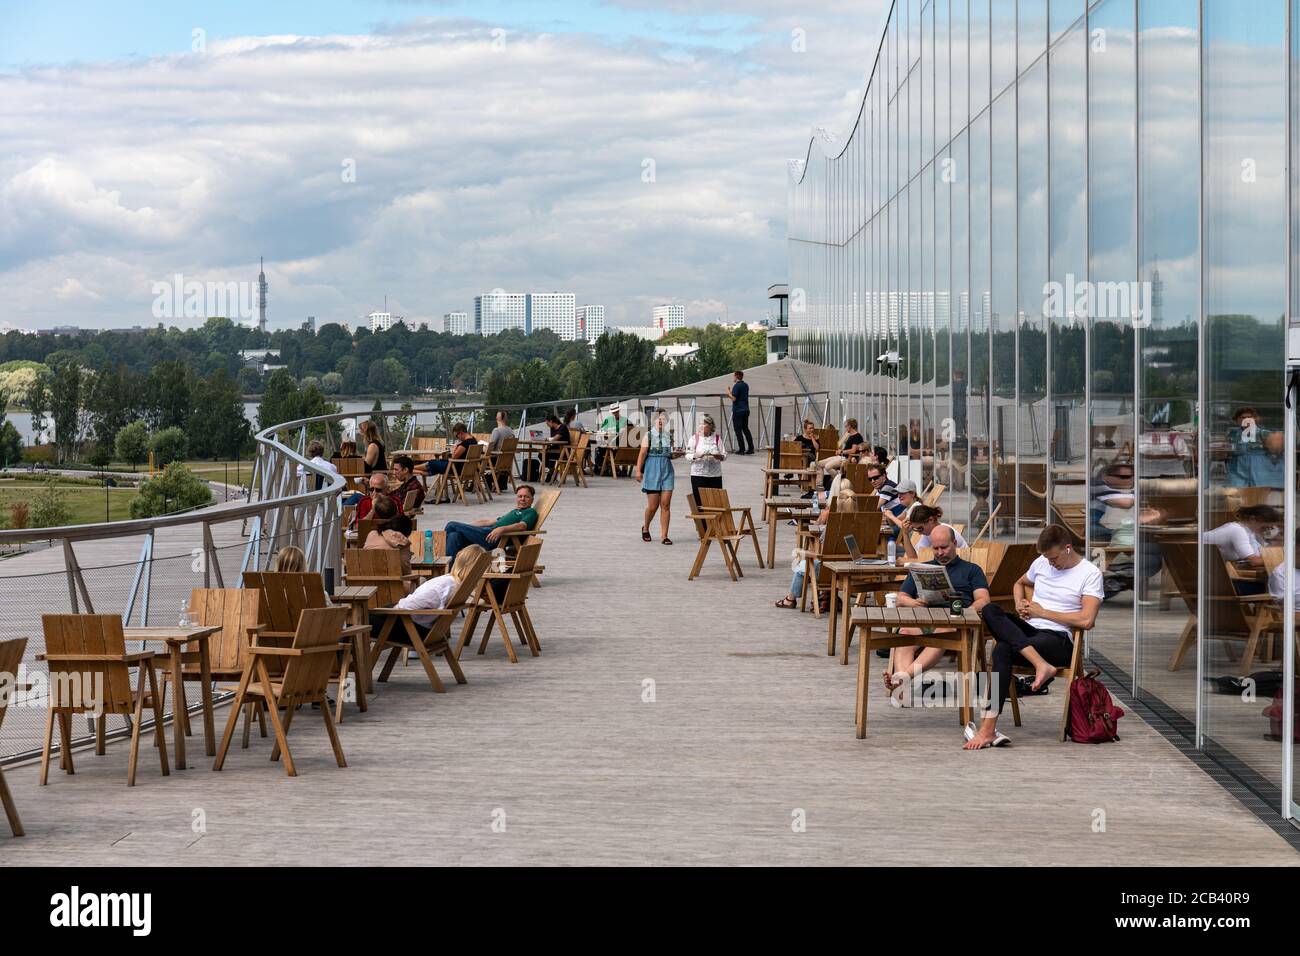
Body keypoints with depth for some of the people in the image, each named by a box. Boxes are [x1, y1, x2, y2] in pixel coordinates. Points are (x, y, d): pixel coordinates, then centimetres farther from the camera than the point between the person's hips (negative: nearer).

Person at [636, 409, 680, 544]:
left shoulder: (669, 435, 11)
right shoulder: (649, 434, -1)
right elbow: (643, 453, -5)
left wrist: (676, 455, -2)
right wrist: (638, 470, -11)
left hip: (667, 470, 3)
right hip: (652, 470, -3)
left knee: (666, 505, -3)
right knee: (653, 506, -2)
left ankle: (664, 535, 1)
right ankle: (645, 528, 26)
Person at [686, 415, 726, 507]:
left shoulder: (717, 438, 6)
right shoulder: (695, 438, 3)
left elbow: (724, 456, 5)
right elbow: (688, 456, -1)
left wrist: (718, 456, -17)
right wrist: (696, 456, -21)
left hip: (715, 474, 1)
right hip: (698, 474, -1)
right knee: (699, 501, -4)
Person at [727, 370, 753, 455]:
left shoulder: (736, 386, -13)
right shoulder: (746, 386, 13)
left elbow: (734, 398, -18)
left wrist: (729, 393, -1)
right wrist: (731, 394, 24)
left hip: (738, 410, -8)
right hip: (746, 410, 8)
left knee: (738, 430, -2)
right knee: (745, 429, 13)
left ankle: (741, 449, -5)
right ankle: (750, 448, 9)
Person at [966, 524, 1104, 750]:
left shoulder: (1090, 574, -3)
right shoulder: (1042, 562, 16)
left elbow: (1086, 620, -15)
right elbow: (1020, 583, 37)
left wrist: (1042, 612, -8)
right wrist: (1020, 605, 13)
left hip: (1058, 639, -7)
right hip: (1027, 630, 7)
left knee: (1003, 649, -34)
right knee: (989, 610, -25)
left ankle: (988, 729, -37)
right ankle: (1041, 664, -38)